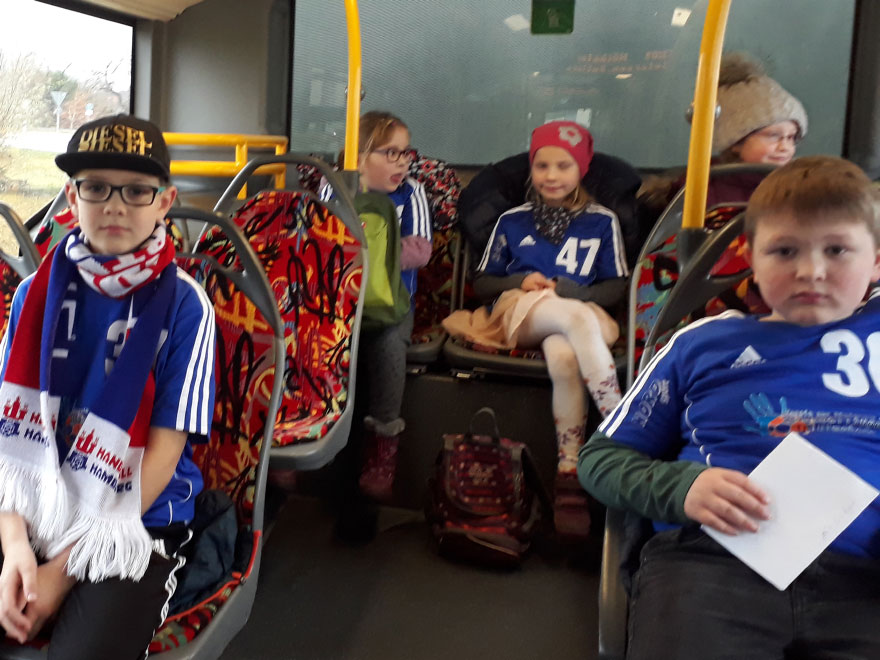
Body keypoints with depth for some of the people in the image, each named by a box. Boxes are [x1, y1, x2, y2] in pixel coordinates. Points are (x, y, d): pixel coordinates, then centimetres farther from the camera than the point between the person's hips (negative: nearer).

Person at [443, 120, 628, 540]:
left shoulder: (601, 222, 16)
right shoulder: (511, 221, 20)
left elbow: (614, 288, 10)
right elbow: (482, 283, 18)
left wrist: (562, 288, -7)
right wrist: (520, 282, -4)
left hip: (579, 314, 0)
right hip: (519, 313, 0)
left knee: (564, 358, -39)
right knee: (578, 317, -36)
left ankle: (569, 475, -36)